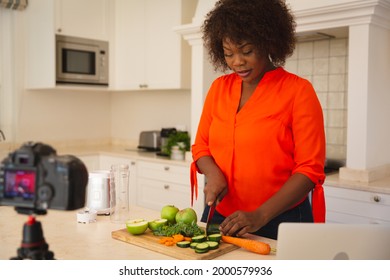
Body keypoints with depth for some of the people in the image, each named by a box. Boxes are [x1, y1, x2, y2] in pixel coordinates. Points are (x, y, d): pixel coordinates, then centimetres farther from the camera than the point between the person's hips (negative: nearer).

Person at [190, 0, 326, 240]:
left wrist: (260, 216, -21)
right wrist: (214, 175, -13)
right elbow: (201, 146, 8)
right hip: (220, 217, 4)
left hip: (280, 222, -4)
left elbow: (310, 169, -14)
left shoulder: (299, 91, -11)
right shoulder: (219, 88, 3)